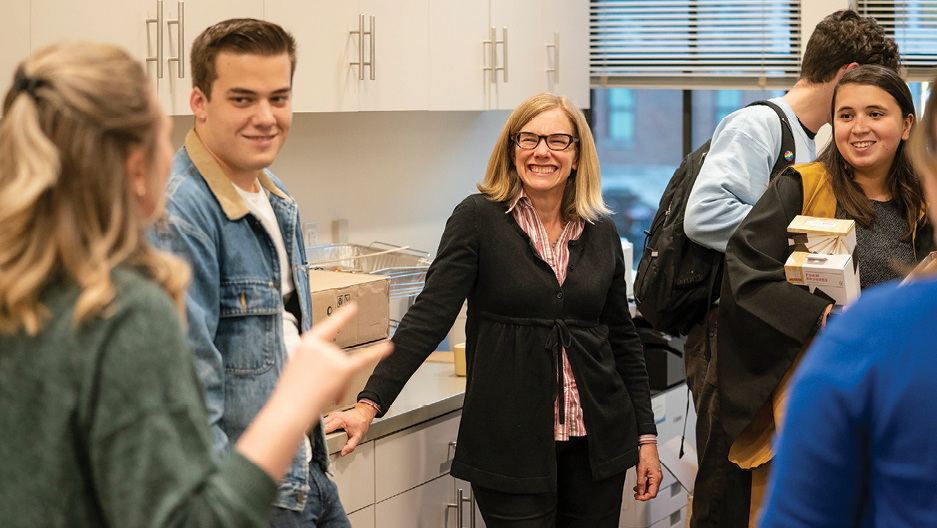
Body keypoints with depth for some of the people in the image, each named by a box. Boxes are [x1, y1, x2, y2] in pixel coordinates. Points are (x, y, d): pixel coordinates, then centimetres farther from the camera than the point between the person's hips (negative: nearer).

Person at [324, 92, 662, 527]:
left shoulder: (602, 232, 7)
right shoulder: (479, 219, -5)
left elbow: (623, 340, 13)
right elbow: (429, 316, -11)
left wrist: (646, 435, 11)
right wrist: (370, 404, -19)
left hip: (597, 441, 4)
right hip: (511, 445, -4)